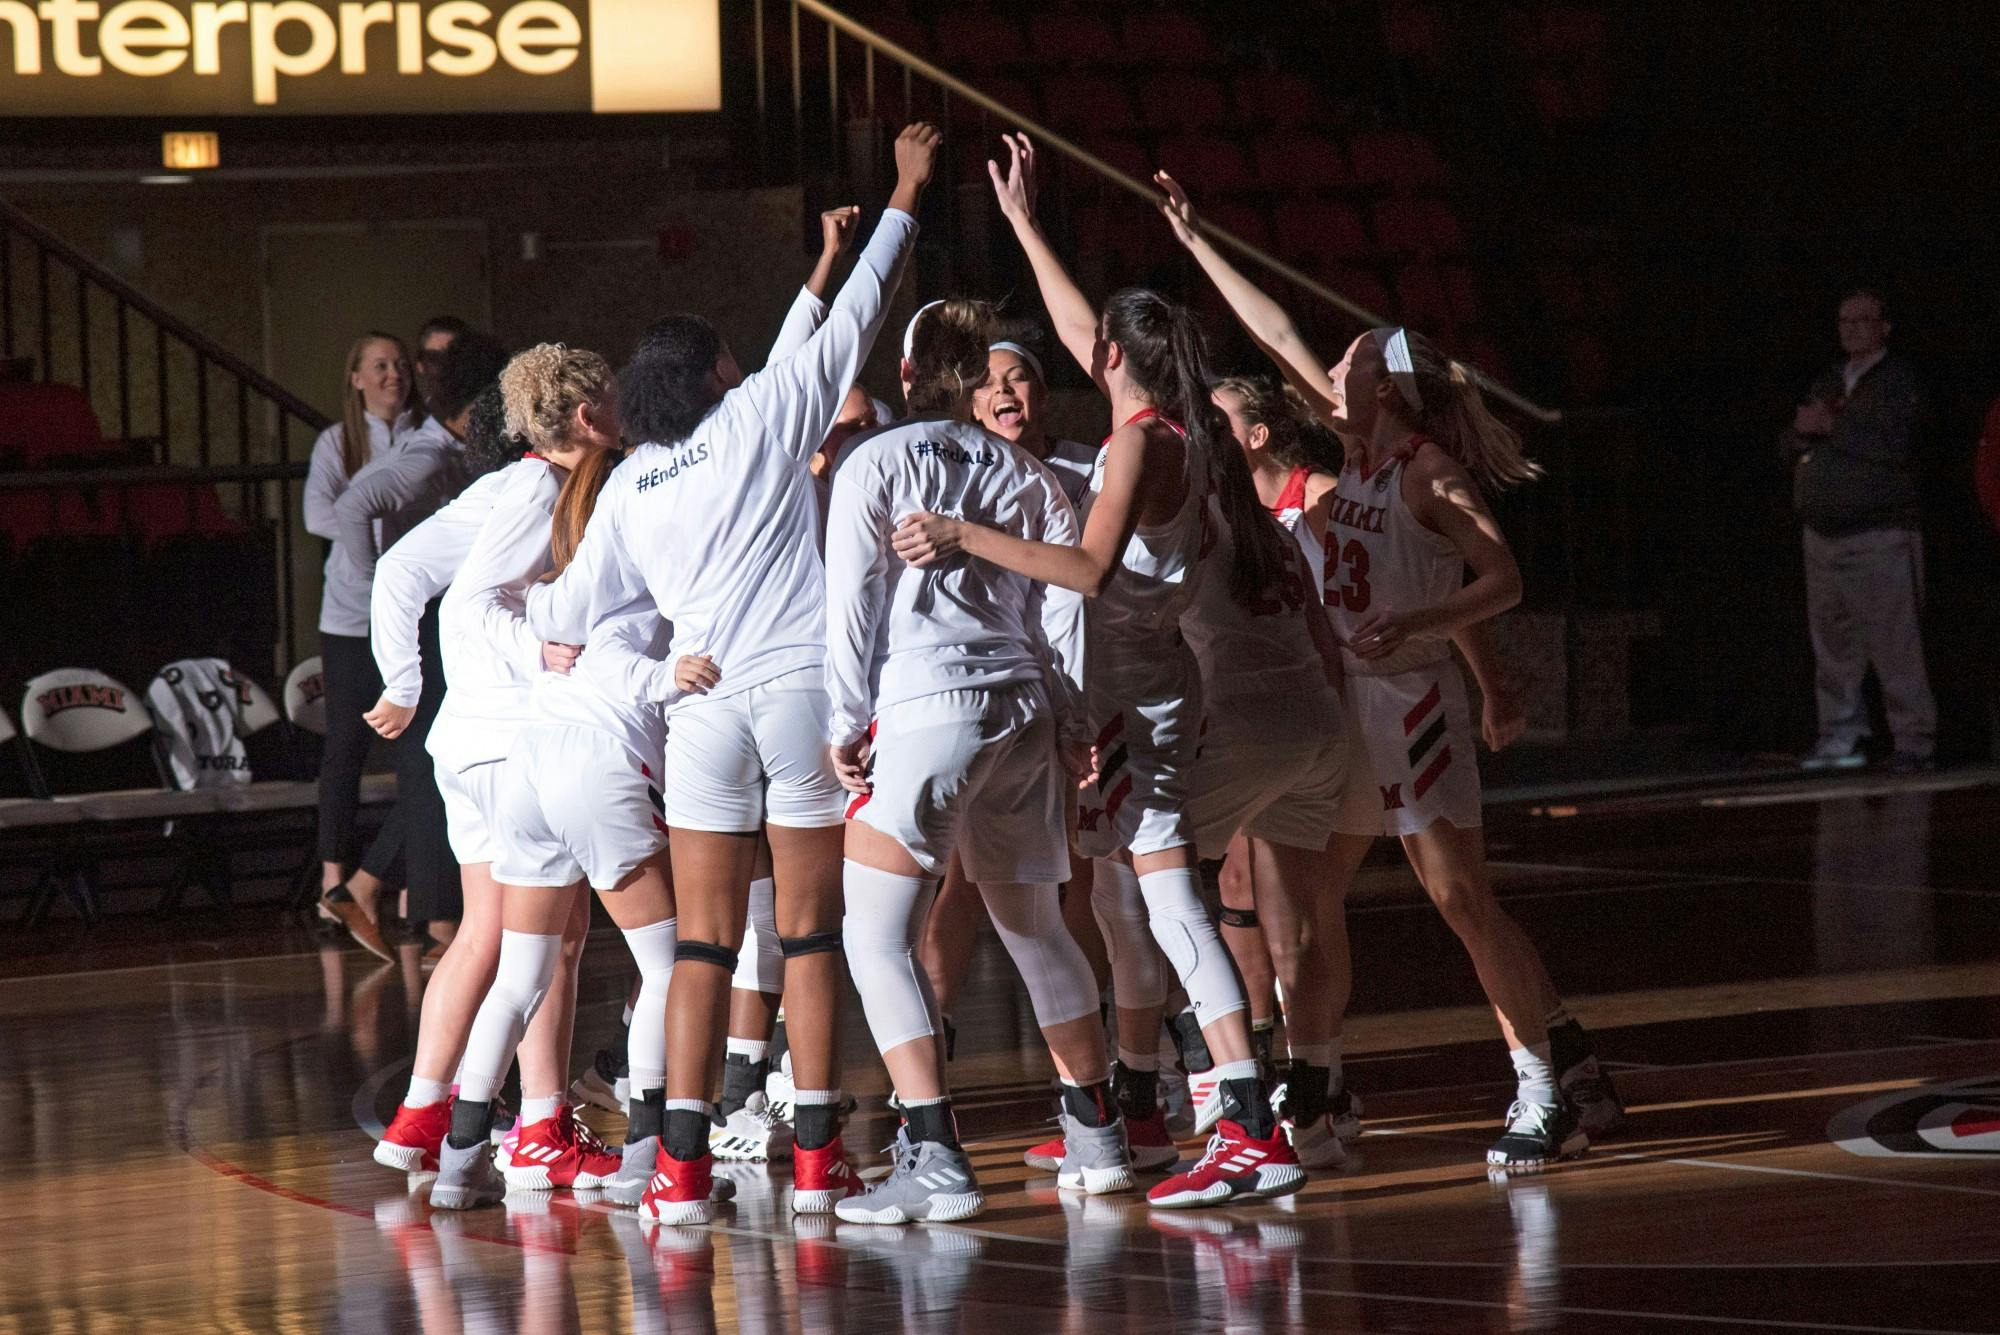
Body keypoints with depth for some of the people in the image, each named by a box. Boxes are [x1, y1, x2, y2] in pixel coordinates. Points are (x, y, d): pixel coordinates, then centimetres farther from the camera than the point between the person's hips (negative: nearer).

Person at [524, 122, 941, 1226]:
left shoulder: (628, 485, 12)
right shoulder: (764, 418, 3)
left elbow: (576, 611, 17)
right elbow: (850, 323, 8)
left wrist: (510, 598, 40)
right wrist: (902, 200, 18)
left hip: (704, 706, 3)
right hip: (803, 688, -2)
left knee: (703, 943, 4)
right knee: (810, 931, 2)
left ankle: (683, 1165, -3)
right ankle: (815, 1155, 1)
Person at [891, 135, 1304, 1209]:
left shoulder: (1143, 441, -14)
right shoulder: (1164, 429, 12)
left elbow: (1089, 567, -26)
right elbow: (1081, 331, 27)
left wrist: (967, 537, -30)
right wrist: (1023, 225, 33)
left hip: (1135, 692, -10)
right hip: (1135, 688, 10)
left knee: (1165, 899, -16)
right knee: (1121, 904, 17)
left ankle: (1254, 1131, -26)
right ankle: (1135, 1114, 28)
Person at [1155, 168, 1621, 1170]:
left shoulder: (1430, 470, -11)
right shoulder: (1357, 448, 9)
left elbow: (1504, 581, -16)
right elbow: (1281, 341, 16)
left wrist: (1411, 625, -29)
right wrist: (1197, 245, 20)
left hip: (1409, 695, -8)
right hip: (1344, 699, 8)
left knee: (1461, 897, -11)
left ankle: (1555, 1082, -9)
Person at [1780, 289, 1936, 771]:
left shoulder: (1899, 379, -2)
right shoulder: (1828, 381, 20)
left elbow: (1895, 446, -17)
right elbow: (1790, 446, 19)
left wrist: (1833, 427, -13)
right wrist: (1804, 430, -4)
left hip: (1879, 534, -7)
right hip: (1823, 531, 7)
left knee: (1893, 641, -10)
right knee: (1832, 641, 6)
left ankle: (1913, 739, -8)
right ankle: (1841, 735, 11)